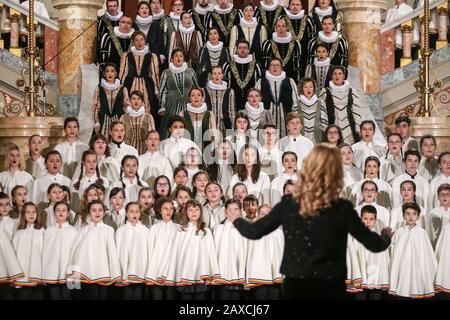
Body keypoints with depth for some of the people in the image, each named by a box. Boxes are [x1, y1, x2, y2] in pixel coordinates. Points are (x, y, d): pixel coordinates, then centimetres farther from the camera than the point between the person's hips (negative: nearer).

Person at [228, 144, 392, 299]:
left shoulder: (288, 205, -4)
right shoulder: (342, 209, -7)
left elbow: (254, 232, 8)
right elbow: (373, 244, 2)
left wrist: (237, 220, 29)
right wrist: (386, 237, 25)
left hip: (295, 286, 1)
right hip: (330, 288, -1)